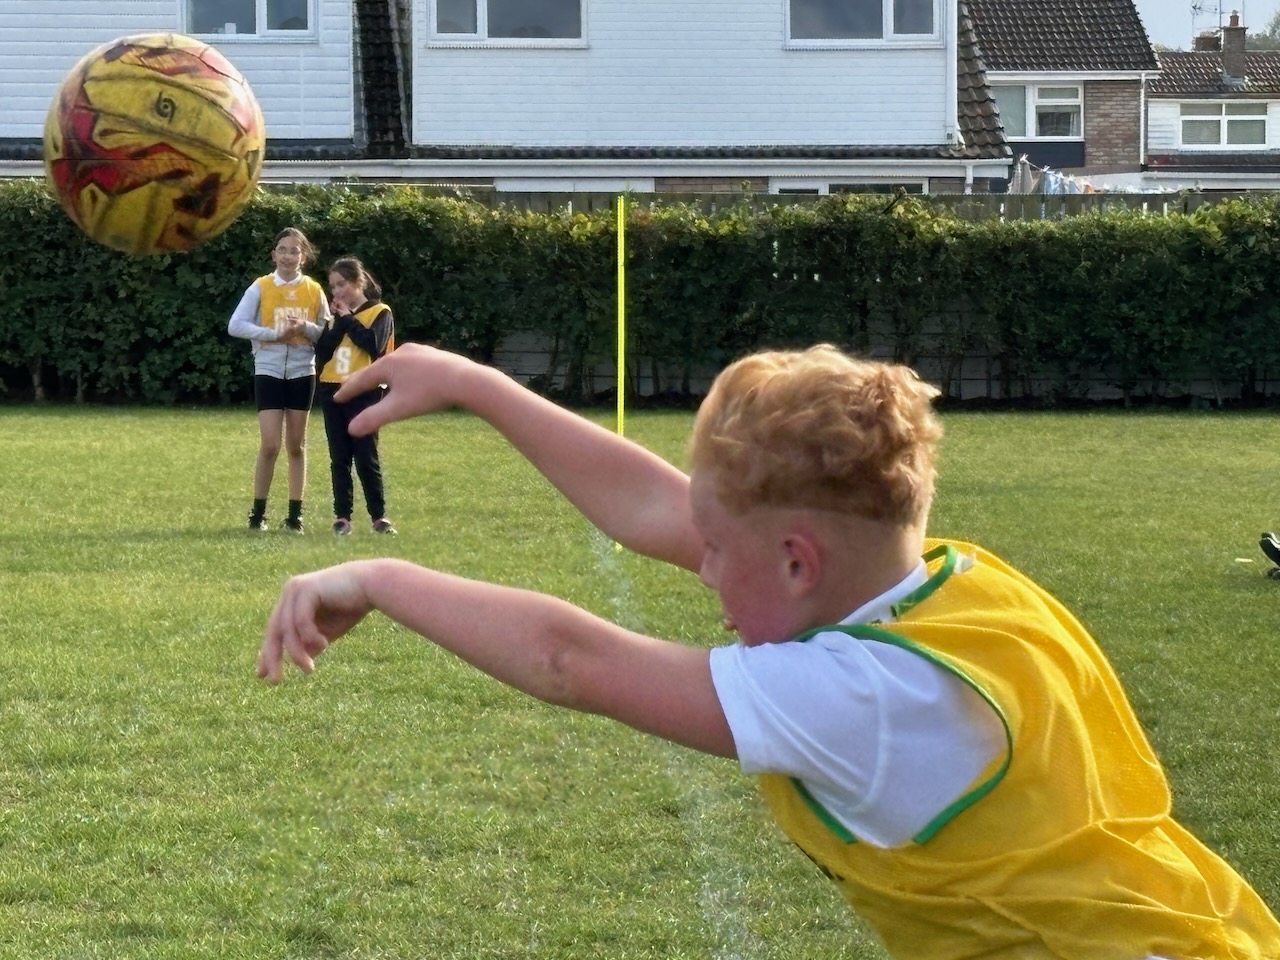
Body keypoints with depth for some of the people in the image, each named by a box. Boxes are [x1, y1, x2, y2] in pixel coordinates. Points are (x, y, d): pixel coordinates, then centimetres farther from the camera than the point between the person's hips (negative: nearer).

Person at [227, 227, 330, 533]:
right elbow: (235, 325, -9)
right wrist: (274, 334, -17)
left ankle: (295, 515, 12)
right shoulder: (261, 287, -3)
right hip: (269, 372, -2)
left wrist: (306, 329, -15)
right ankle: (258, 512, 6)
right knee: (270, 445, -8)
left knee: (296, 446, 7)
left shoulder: (314, 290, 3)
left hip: (302, 373, 2)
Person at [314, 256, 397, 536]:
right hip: (332, 391, 5)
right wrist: (339, 322, -5)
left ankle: (379, 517, 3)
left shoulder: (380, 313, 0)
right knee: (339, 459, 5)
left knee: (366, 458, -5)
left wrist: (349, 319, -10)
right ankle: (342, 517, 9)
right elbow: (321, 352, 3)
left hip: (364, 394, -5)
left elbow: (374, 344, -19)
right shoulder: (337, 316, 15)